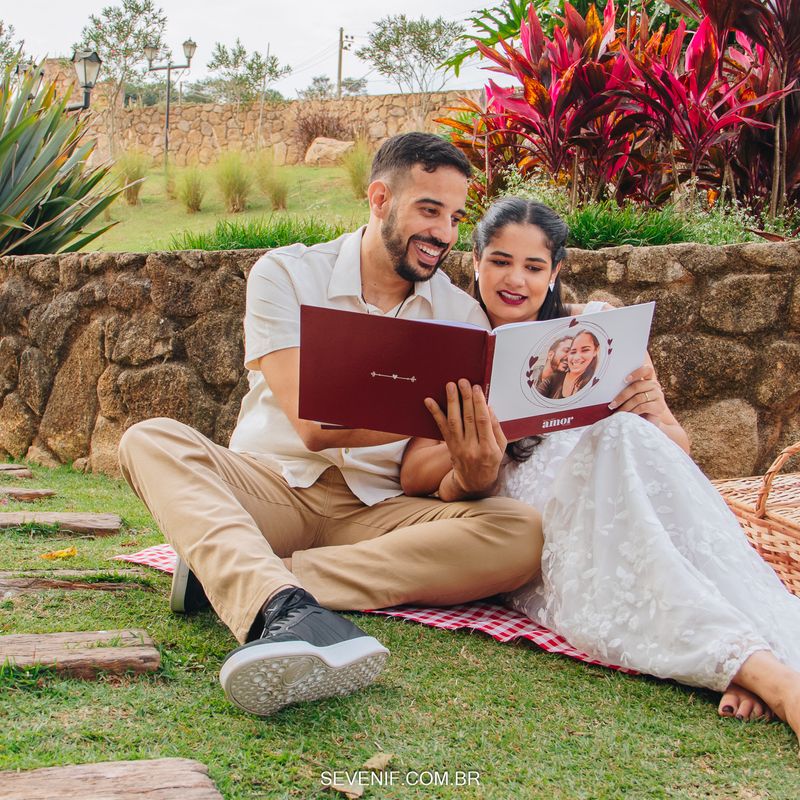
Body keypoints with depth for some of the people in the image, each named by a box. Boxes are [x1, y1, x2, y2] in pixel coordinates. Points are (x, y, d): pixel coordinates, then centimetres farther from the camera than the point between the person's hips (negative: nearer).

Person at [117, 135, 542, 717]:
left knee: (522, 533, -26)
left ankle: (229, 576, -33)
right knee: (152, 440, -26)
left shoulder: (463, 314, 6)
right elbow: (313, 427, -14)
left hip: (376, 510, 1)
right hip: (272, 485, -1)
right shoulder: (286, 275, -1)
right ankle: (286, 606, -54)